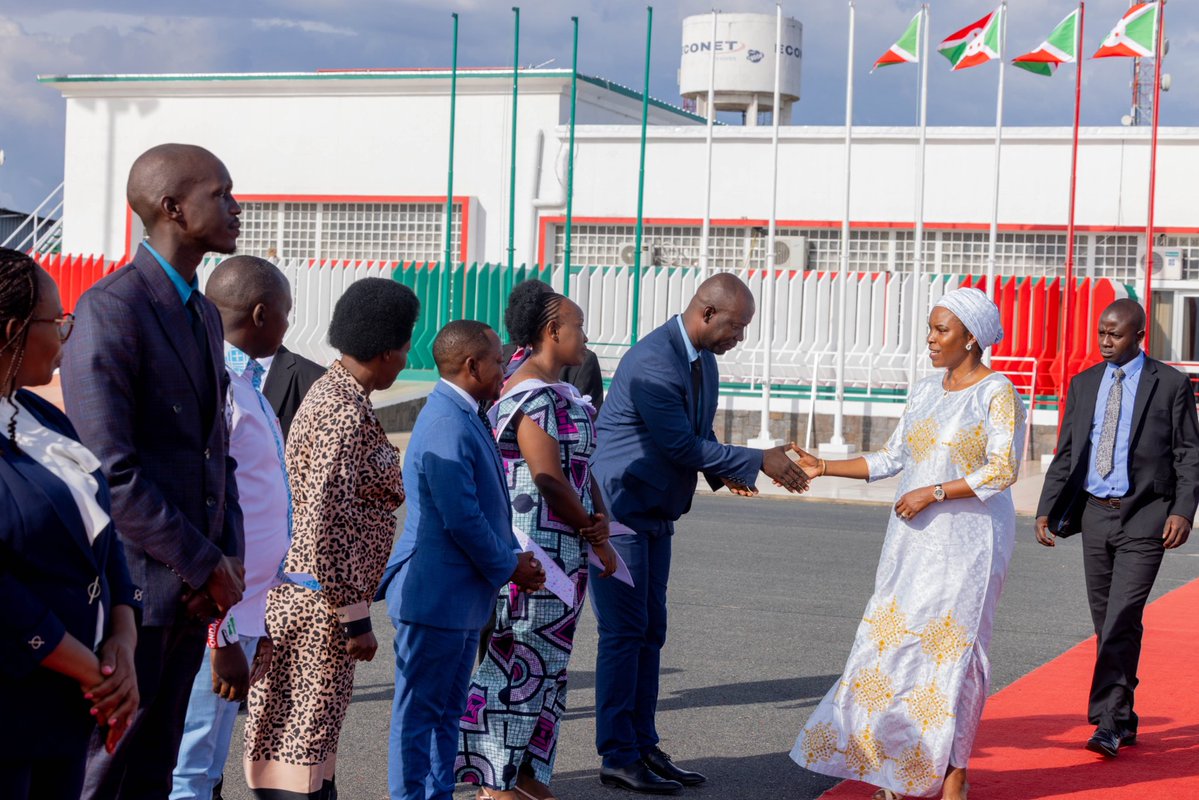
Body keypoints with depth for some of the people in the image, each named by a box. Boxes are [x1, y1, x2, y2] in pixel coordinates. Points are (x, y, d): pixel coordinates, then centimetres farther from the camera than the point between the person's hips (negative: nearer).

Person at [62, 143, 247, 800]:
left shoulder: (204, 315, 16)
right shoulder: (109, 311, -14)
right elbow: (108, 472, -20)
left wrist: (229, 556, 3)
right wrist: (207, 566, -15)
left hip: (190, 591, 9)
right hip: (132, 586, -8)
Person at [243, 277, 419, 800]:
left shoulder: (331, 393, 13)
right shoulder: (347, 413, -18)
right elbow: (326, 525, -22)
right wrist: (354, 616, -18)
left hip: (302, 595, 10)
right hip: (322, 604, -10)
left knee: (305, 742, 16)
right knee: (303, 757, -5)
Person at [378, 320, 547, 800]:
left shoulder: (464, 418, 11)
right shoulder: (447, 427, -22)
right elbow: (461, 520, -23)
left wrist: (513, 557, 8)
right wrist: (508, 567, -10)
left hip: (461, 595, 10)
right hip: (436, 596, -10)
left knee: (447, 709, 17)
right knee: (420, 709, 0)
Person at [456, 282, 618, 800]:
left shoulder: (561, 393, 15)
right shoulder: (532, 395, -16)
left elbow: (582, 465, 14)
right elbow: (549, 479, -18)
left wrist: (599, 517, -5)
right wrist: (597, 540, -8)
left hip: (564, 553, 10)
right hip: (533, 554, -10)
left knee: (547, 665, 14)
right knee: (520, 663, -3)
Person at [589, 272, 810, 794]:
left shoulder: (703, 360, 8)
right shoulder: (652, 361, -23)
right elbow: (682, 445, -24)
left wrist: (724, 472, -2)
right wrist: (758, 462, -18)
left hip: (655, 515, 9)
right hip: (619, 510, -9)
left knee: (650, 633, 11)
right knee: (624, 633, -6)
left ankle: (643, 747, 18)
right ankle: (618, 757, 0)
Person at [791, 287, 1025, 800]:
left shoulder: (997, 394, -7)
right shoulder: (925, 392, 13)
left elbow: (1003, 470, -15)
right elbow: (891, 459, 14)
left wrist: (933, 493, -17)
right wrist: (824, 467, 7)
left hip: (968, 541, -6)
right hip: (915, 540, 7)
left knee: (952, 647, -5)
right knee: (898, 643, 3)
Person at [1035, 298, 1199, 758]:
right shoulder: (1083, 384, 11)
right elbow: (1065, 453, 13)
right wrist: (1047, 509, 5)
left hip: (1144, 515, -5)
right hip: (1094, 513, 5)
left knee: (1123, 618, -13)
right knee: (1106, 622, 9)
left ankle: (1108, 724, -12)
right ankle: (1124, 720, 20)